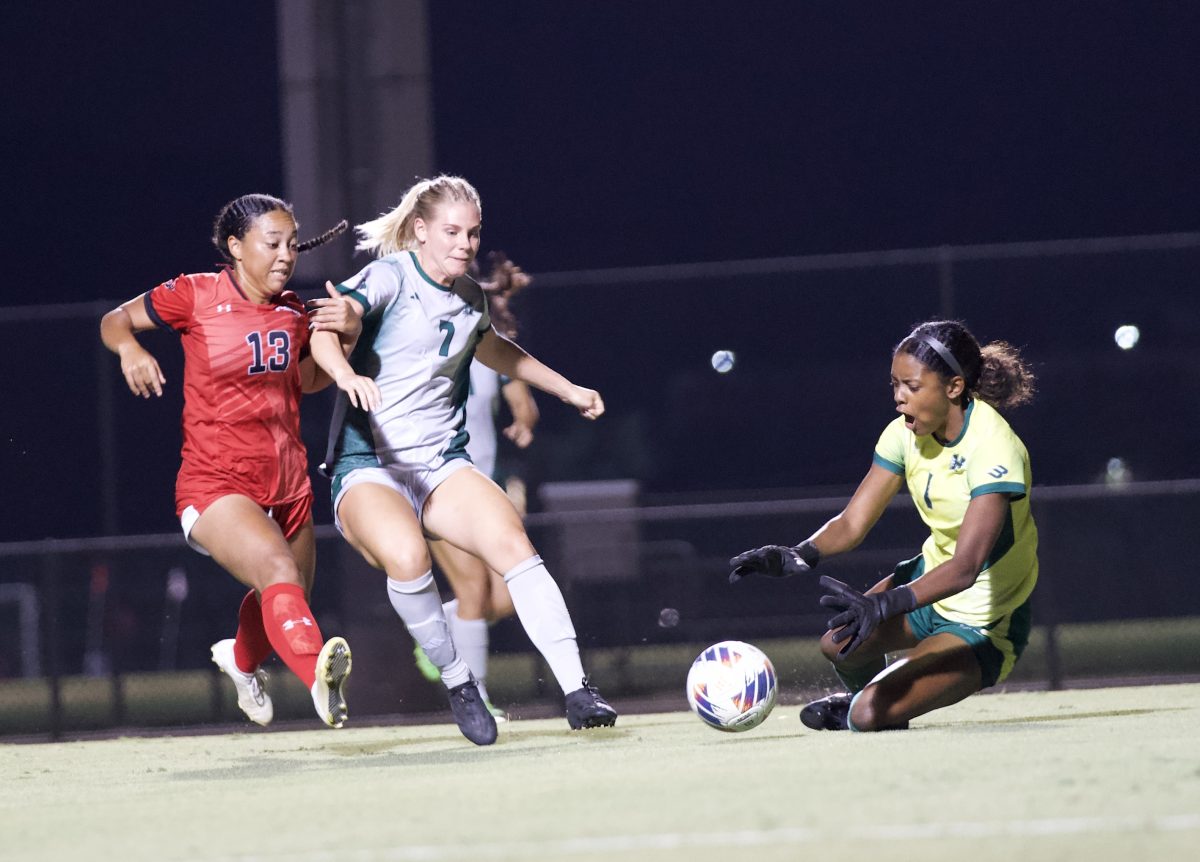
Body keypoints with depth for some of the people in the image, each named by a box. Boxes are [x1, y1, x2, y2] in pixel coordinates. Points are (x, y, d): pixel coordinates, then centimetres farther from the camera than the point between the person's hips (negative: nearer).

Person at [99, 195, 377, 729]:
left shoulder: (292, 311, 6)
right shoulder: (196, 296, -8)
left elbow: (309, 380, 19)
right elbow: (115, 321, 4)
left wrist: (346, 334, 1)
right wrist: (129, 347, -20)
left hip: (288, 485, 6)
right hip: (215, 484, -6)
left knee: (285, 606, 21)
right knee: (279, 572, -32)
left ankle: (242, 659, 55)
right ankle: (319, 677, -55)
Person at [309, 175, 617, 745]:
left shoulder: (470, 297, 13)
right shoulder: (390, 276, -7)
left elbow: (493, 349, 37)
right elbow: (324, 329, -26)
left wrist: (567, 389, 43)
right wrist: (346, 374, -46)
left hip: (442, 464, 5)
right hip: (367, 467, -5)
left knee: (513, 544, -23)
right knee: (407, 557, -36)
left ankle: (576, 692, -22)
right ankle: (457, 682, -13)